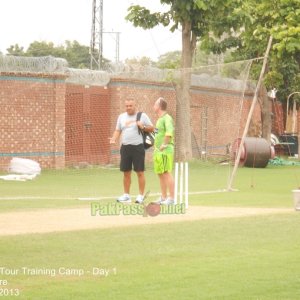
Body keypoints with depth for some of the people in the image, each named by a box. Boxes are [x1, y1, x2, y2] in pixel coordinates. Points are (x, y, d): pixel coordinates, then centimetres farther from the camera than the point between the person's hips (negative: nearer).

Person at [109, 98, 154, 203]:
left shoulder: (142, 116, 1)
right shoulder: (121, 117, 12)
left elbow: (152, 128, 4)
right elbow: (118, 130, 14)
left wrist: (143, 127, -15)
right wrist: (114, 139, -4)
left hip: (138, 147, -4)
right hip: (125, 147, 4)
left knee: (140, 172, -3)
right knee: (126, 172, 8)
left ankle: (141, 195, 3)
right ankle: (126, 195, 17)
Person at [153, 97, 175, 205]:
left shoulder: (167, 118, -13)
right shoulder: (159, 119, 17)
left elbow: (169, 132, -29)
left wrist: (164, 144, -24)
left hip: (165, 151, -10)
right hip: (158, 151, 10)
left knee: (167, 173, -10)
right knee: (160, 174, 13)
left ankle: (171, 198, -10)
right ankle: (164, 197, 19)